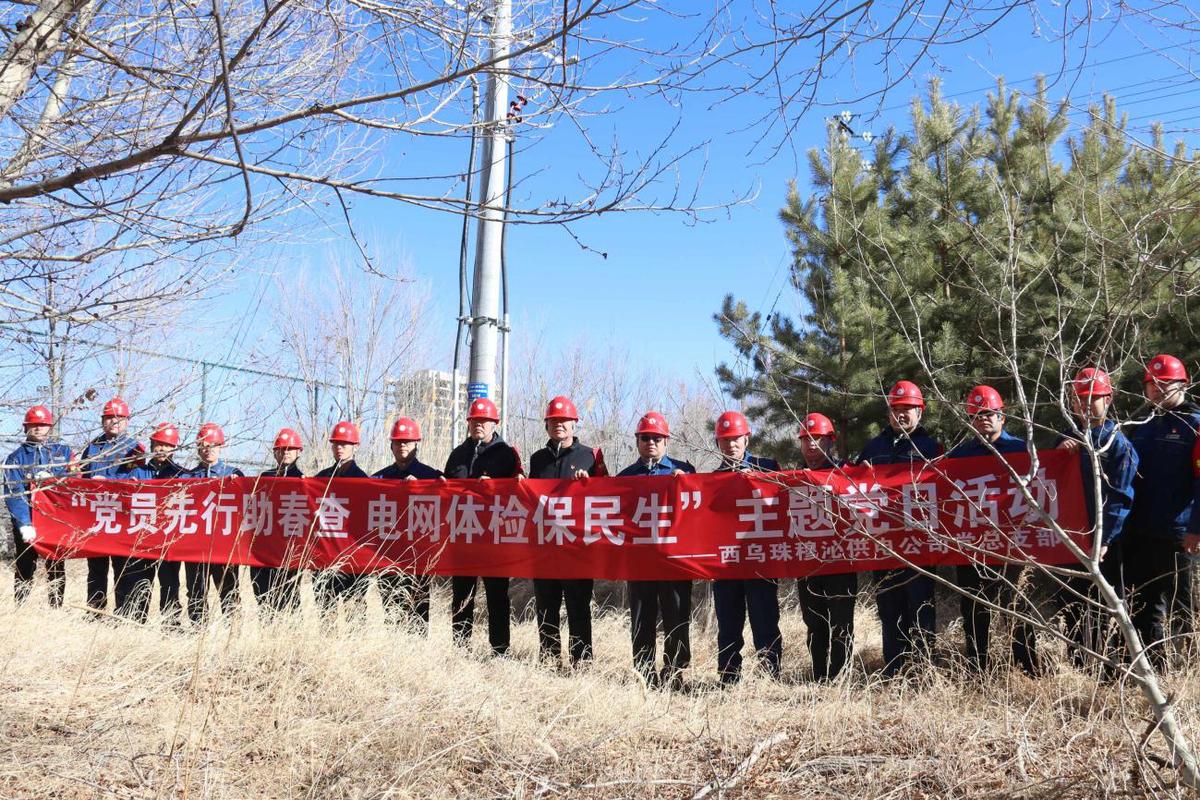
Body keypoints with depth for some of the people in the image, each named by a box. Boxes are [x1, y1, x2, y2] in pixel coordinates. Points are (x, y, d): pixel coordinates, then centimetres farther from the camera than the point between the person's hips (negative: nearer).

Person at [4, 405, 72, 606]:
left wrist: (51, 478, -14)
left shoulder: (63, 452, 12)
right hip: (27, 523, -1)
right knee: (25, 569, 1)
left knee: (56, 569, 5)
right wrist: (24, 524, -17)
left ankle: (56, 610, 10)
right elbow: (13, 493, -5)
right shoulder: (16, 457, 6)